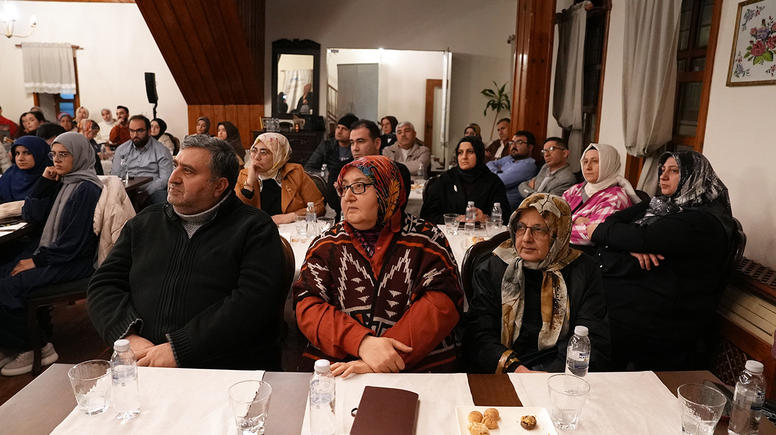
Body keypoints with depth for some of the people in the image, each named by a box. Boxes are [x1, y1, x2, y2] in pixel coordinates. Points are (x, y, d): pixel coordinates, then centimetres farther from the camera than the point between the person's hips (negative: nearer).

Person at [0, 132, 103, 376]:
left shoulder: (87, 190, -15)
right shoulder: (59, 182, 11)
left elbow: (74, 242, -18)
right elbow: (30, 216, 9)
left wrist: (37, 260, -14)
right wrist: (43, 183, 0)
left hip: (75, 262, -8)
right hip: (48, 252, 8)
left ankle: (36, 348, 0)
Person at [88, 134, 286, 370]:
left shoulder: (255, 229, 0)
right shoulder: (144, 224, 18)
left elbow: (254, 302, -12)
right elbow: (103, 286, 14)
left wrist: (179, 350, -16)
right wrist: (129, 337, -5)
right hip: (141, 368, 4)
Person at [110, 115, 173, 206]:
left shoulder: (162, 152, 4)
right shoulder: (121, 150, 18)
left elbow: (165, 179, -4)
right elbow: (115, 174, 14)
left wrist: (145, 192, -18)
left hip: (152, 191, -3)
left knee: (160, 195, -37)